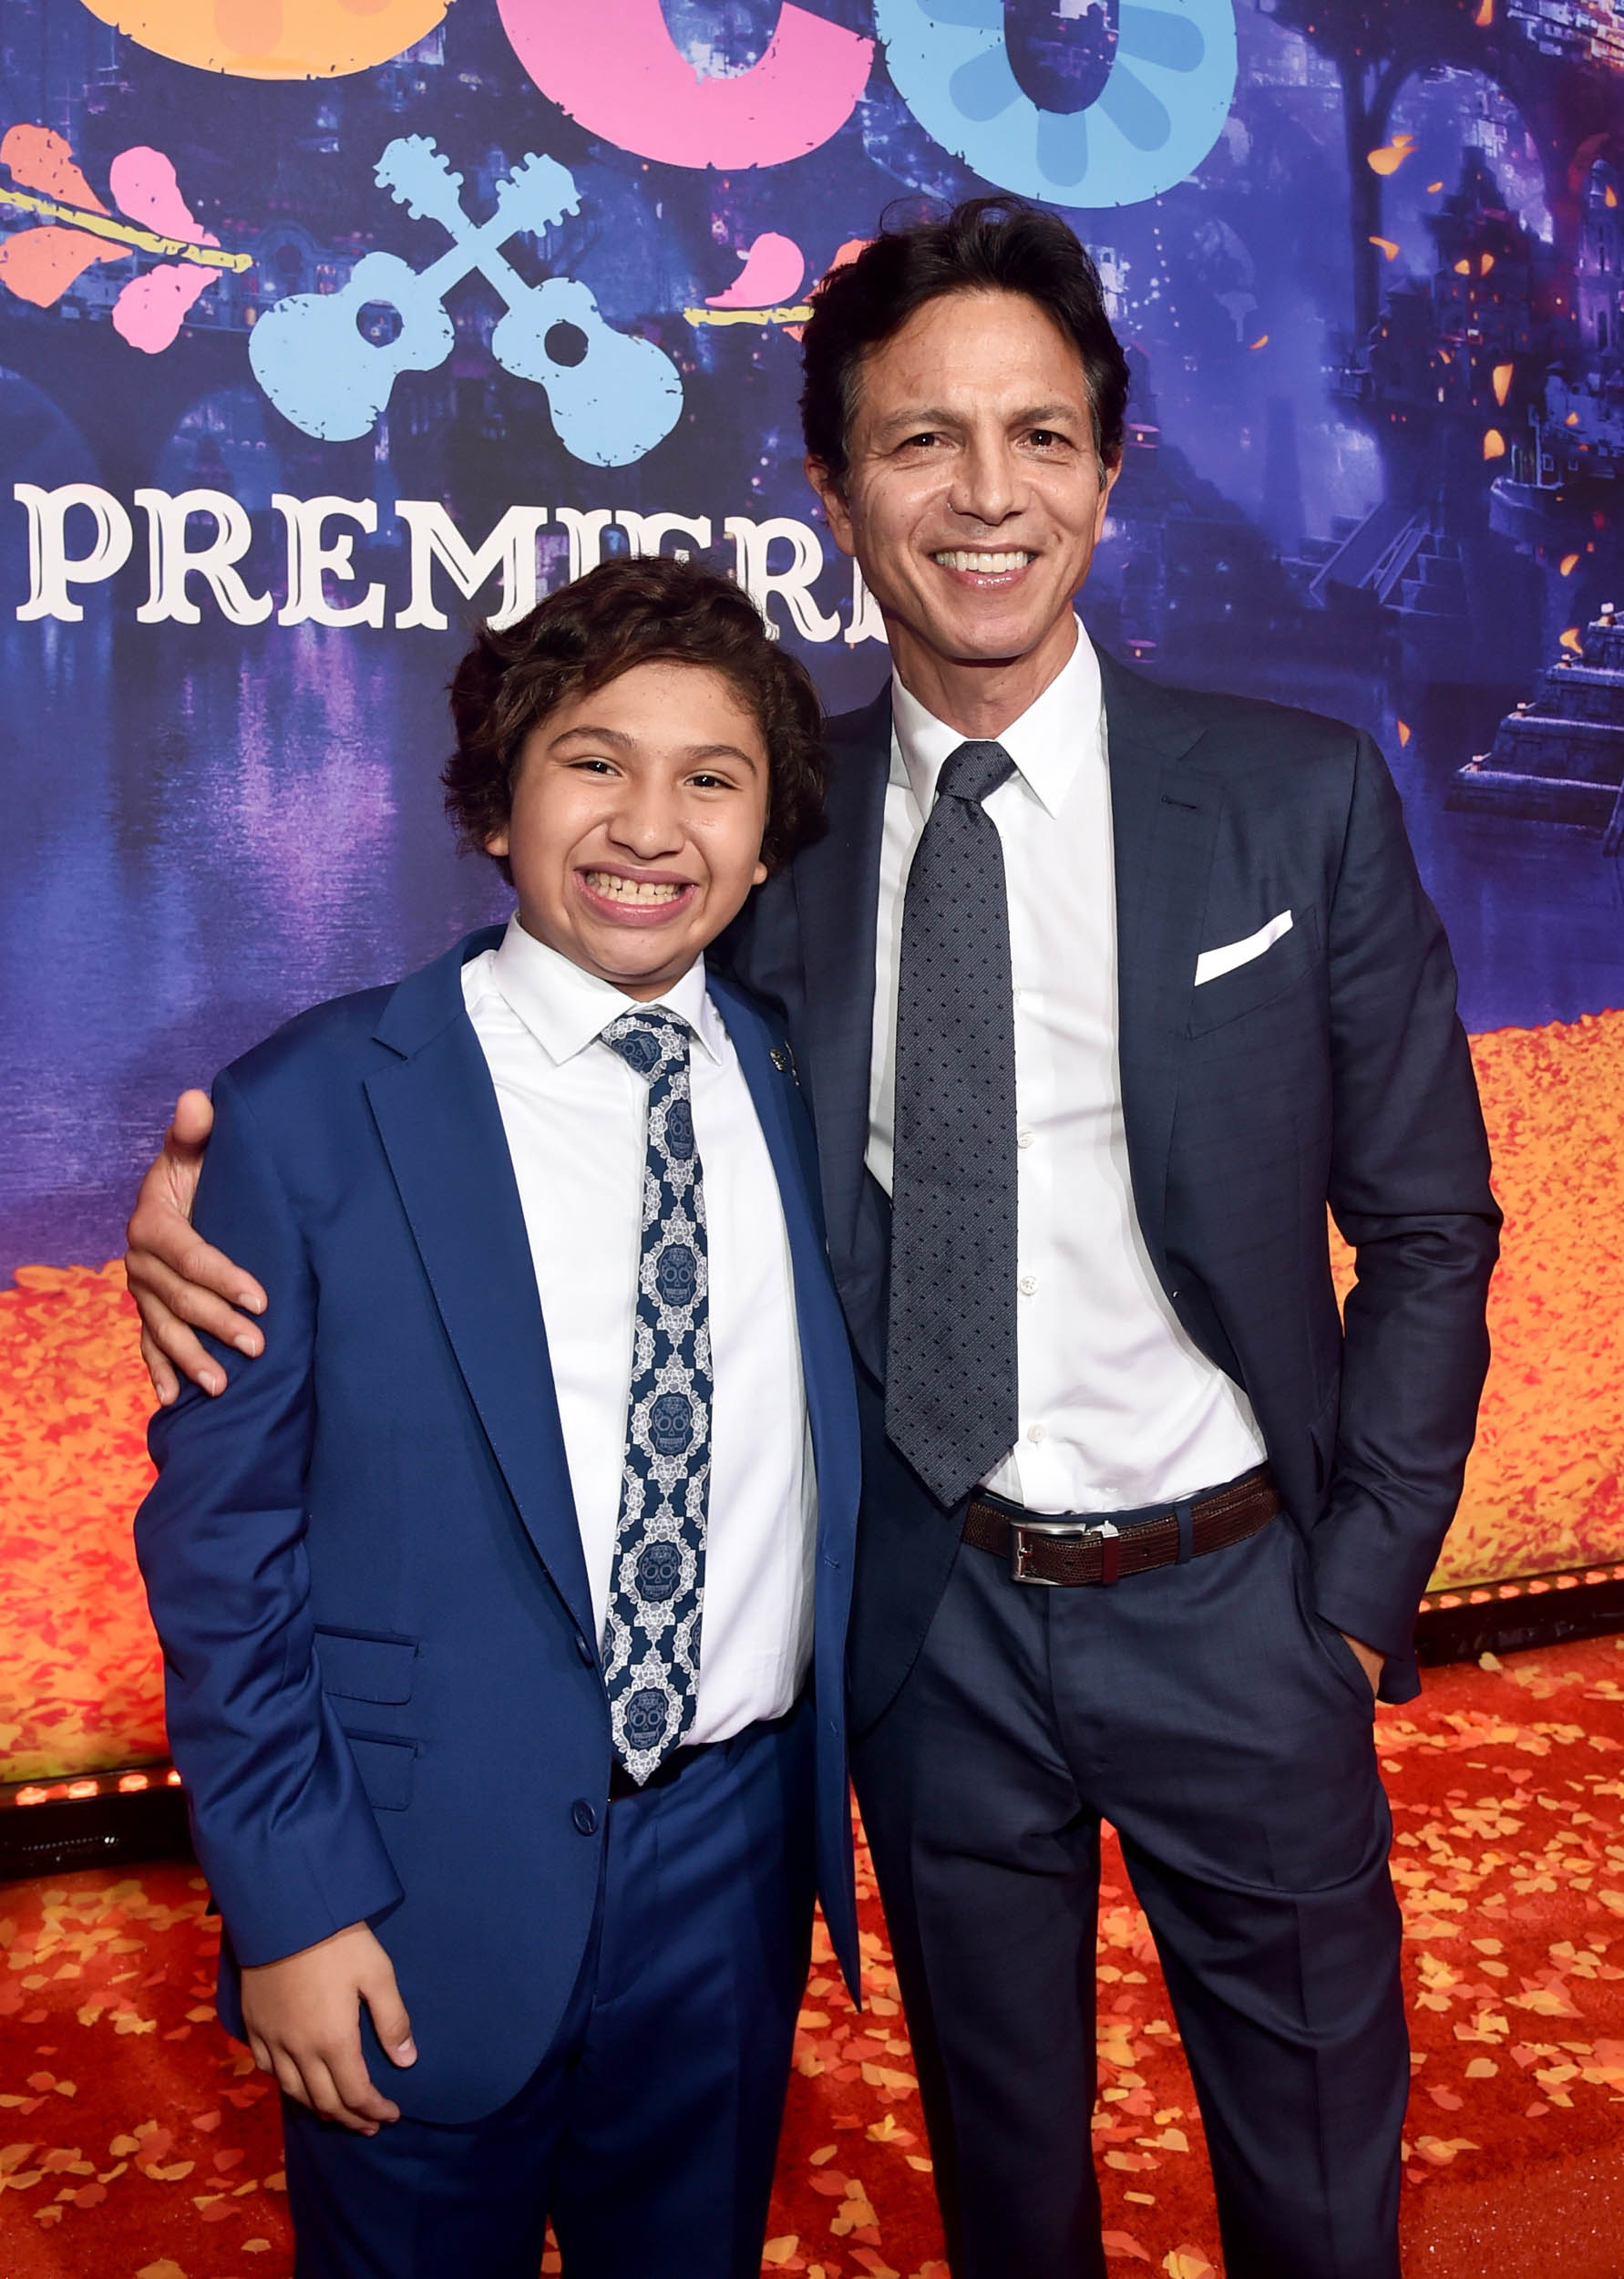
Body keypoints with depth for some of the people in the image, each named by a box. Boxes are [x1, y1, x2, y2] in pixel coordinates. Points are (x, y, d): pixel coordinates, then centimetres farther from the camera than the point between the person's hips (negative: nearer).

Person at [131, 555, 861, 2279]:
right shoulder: (311, 1112, -12)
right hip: (428, 1888, -3)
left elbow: (828, 1467, 8)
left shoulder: (798, 1088, 0)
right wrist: (286, 1900, -9)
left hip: (739, 1856, 4)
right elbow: (219, 1536, -9)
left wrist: (824, 1808, 7)